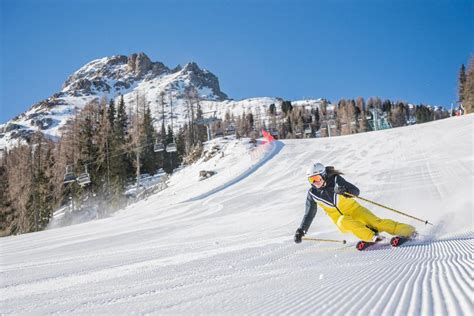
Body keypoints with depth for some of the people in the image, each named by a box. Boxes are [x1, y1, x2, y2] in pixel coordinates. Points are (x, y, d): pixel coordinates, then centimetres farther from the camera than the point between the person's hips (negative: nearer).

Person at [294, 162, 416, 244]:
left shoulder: (335, 180, -12)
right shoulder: (312, 193, -4)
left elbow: (356, 191, -16)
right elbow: (309, 215, 5)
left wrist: (345, 191, -37)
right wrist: (301, 231, -1)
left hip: (353, 209, -2)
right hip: (340, 219, 2)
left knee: (375, 222, -22)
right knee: (344, 222, -33)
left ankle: (408, 231, -17)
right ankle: (372, 237, -37)